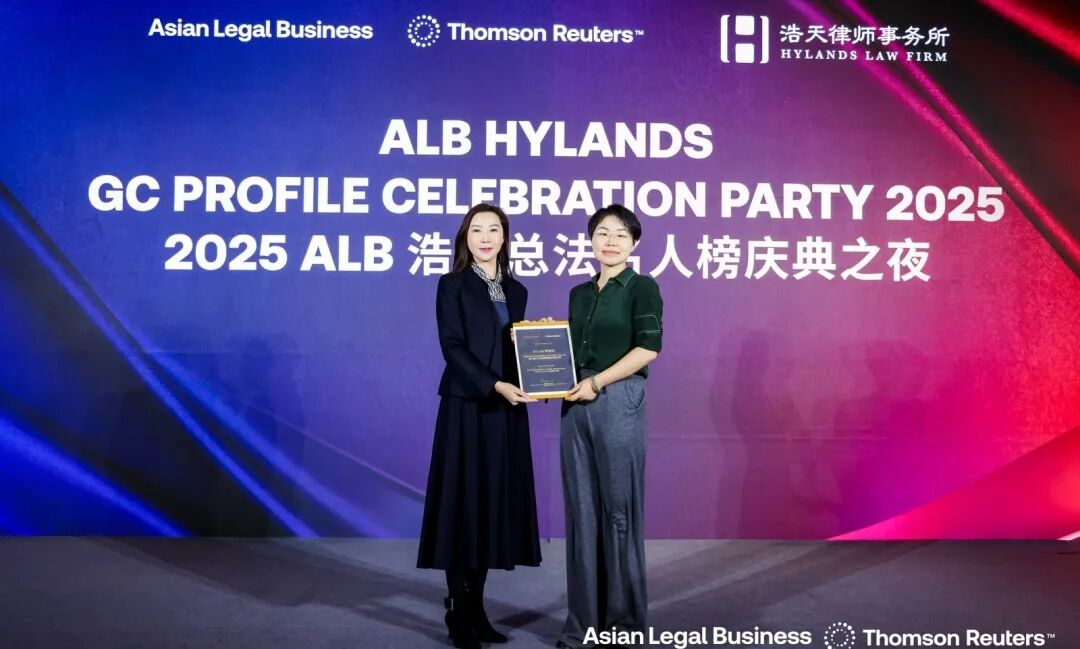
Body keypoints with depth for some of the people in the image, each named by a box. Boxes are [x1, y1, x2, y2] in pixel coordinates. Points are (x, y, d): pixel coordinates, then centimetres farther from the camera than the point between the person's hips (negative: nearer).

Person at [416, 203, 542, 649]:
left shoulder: (516, 291, 14)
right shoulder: (453, 285, -2)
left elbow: (521, 348, 15)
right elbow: (453, 348, -11)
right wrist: (496, 385, -20)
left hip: (505, 412, 5)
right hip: (466, 408, -5)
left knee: (495, 504, 8)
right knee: (463, 503, -1)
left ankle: (477, 608, 18)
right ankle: (458, 612, 9)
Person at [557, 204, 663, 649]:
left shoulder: (642, 287, -2)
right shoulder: (579, 294, 16)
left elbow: (648, 347, -11)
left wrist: (597, 382, -14)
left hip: (619, 402, -6)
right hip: (576, 406, 6)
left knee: (619, 510, 1)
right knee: (581, 511, 8)